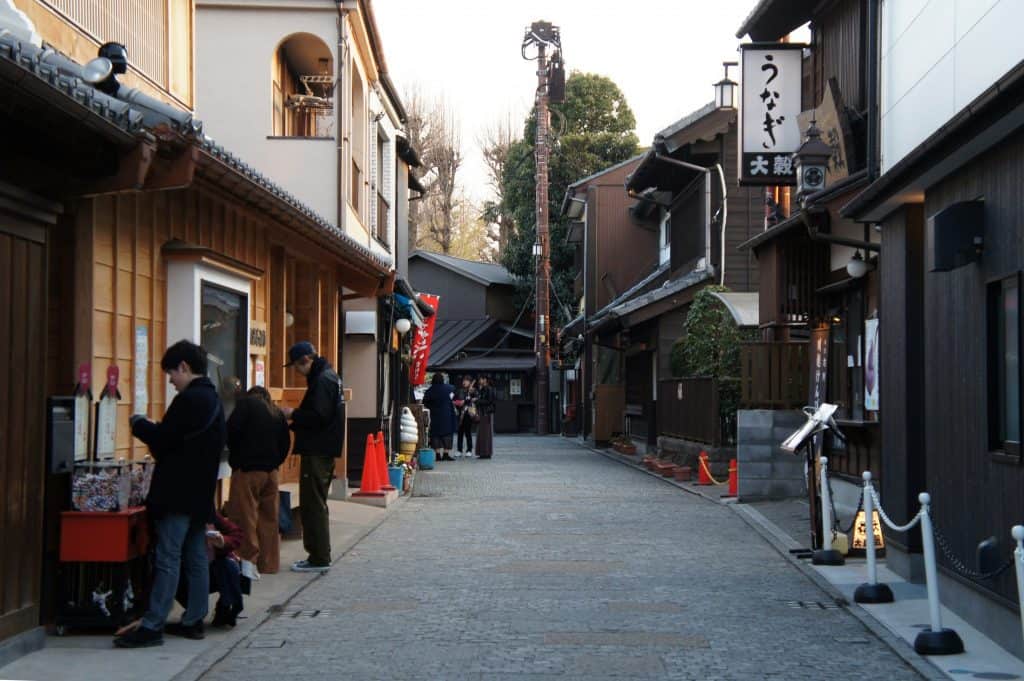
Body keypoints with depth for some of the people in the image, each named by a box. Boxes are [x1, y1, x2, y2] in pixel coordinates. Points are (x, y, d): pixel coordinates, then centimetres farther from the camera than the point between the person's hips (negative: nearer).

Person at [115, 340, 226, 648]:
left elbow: (163, 440, -17)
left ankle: (152, 625, -9)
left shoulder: (189, 400, -16)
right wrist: (151, 429, 14)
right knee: (196, 558, 12)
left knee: (167, 558, -9)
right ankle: (194, 619, 16)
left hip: (178, 493, -10)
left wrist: (139, 425, 0)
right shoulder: (213, 400, 16)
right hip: (199, 493, 10)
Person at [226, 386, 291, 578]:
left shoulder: (246, 403, 0)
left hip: (247, 469, -6)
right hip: (271, 471, 6)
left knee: (245, 515, -6)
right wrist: (274, 462, 15)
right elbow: (285, 443, 14)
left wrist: (235, 454, 5)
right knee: (269, 517, 11)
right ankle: (269, 562, 14)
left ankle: (248, 560, -15)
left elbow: (232, 430, -11)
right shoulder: (277, 413, 17)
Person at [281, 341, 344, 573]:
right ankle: (320, 555, 21)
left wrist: (293, 414, -11)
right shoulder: (328, 376, 16)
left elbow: (318, 416, -23)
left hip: (317, 452, -11)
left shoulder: (322, 380, -16)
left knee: (312, 505, -6)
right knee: (317, 504, 16)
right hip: (323, 449, 11)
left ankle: (319, 558, -4)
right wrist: (295, 417, 10)